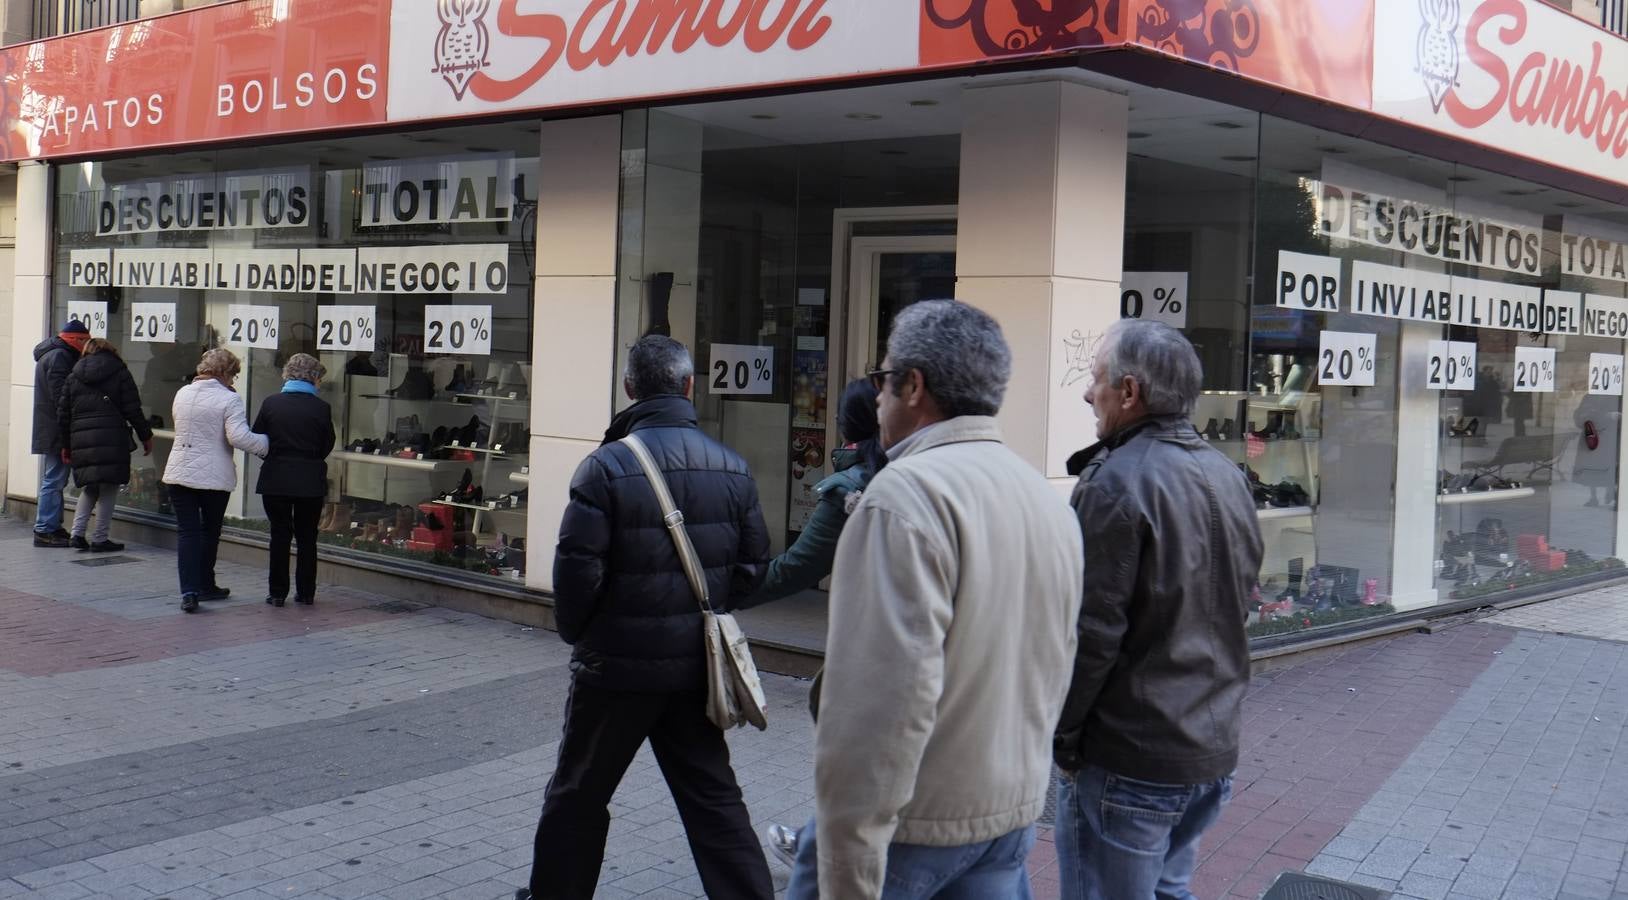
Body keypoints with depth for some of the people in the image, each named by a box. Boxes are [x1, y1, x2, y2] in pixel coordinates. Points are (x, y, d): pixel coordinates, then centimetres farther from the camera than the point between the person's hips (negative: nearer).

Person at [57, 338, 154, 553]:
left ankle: (77, 533, 7)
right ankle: (100, 539, 2)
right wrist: (146, 436, 7)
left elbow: (63, 414, 14)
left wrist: (66, 445, 21)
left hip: (81, 439, 4)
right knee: (109, 488, 3)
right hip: (112, 438, -4)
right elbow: (133, 409, -1)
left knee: (89, 487, 18)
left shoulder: (73, 376, 15)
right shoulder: (119, 372, 4)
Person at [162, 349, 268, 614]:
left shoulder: (182, 393, 9)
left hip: (179, 473, 4)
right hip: (214, 477, -4)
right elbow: (239, 437, -20)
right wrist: (266, 444, -8)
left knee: (187, 532, 2)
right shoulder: (229, 399, -11)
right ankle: (205, 586, 26)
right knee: (210, 532, 14)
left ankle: (189, 591, -8)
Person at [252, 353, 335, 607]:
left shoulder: (271, 403, -5)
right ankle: (306, 593, 16)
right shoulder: (321, 408, -7)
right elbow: (327, 446, 1)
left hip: (275, 480, 0)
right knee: (307, 538, 11)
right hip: (310, 482, 0)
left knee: (279, 535, 9)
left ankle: (277, 592, 11)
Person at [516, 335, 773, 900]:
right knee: (714, 800, 11)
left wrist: (577, 634, 2)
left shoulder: (606, 467, -15)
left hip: (618, 665, -4)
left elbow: (577, 568, -16)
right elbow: (755, 564, 2)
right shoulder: (731, 467, -1)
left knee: (578, 795, 15)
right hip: (696, 664, 4)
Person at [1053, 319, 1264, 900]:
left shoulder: (1114, 484, -19)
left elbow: (1091, 634, -20)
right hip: (1215, 747, 8)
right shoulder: (1228, 476, 8)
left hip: (1130, 758, -8)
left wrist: (1062, 737, -10)